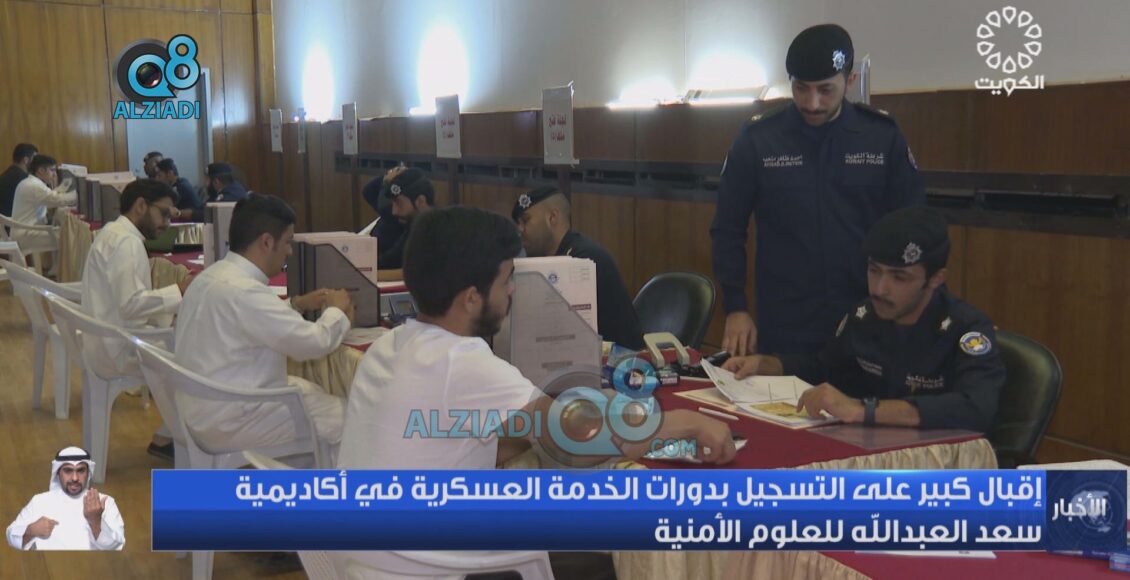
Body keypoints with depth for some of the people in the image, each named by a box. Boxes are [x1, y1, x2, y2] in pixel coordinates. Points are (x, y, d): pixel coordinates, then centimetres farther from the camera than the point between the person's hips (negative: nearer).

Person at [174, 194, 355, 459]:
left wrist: (296, 304, 13)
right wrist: (337, 311, -4)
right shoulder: (243, 290, -26)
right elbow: (314, 343, -23)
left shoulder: (212, 276, 5)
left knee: (313, 391, 19)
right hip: (230, 421, -10)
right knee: (345, 420, -5)